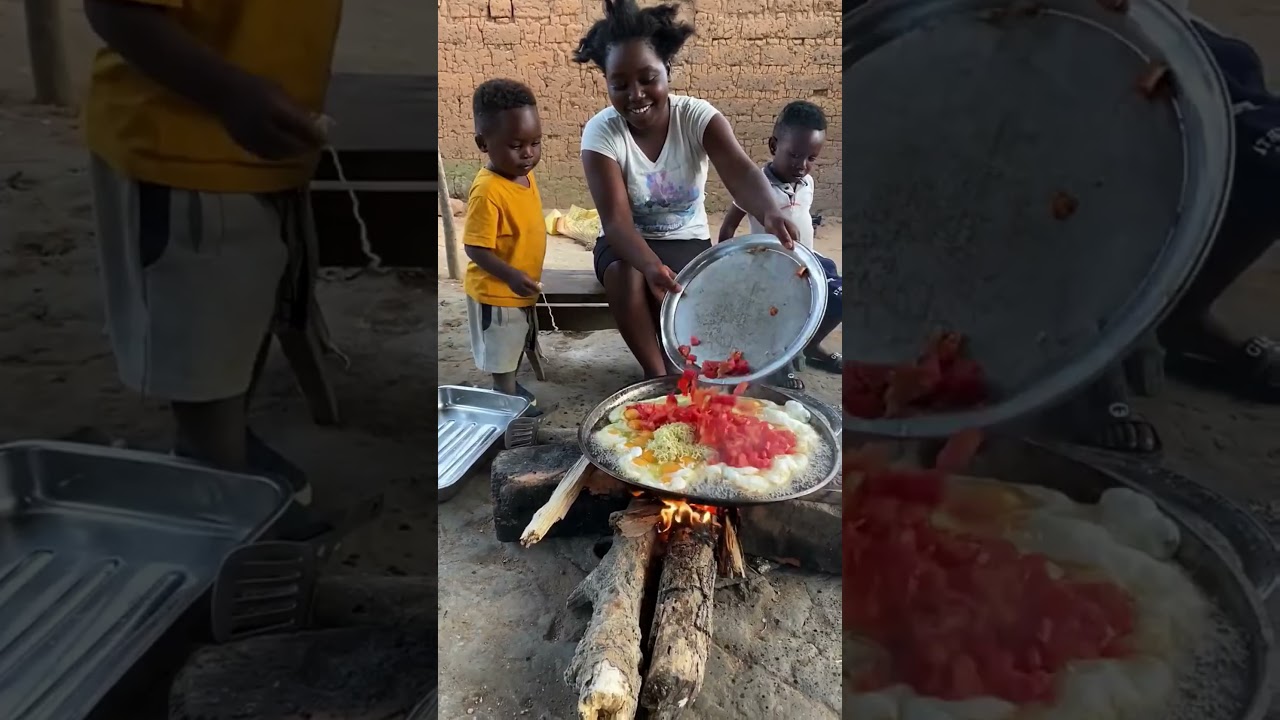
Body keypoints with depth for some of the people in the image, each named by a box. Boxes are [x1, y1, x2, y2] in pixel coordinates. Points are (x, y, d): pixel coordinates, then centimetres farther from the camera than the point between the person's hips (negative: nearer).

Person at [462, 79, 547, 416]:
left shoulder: (525, 175, -3)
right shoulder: (488, 190, -29)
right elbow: (475, 249, -27)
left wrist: (525, 277, 15)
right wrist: (511, 275, -37)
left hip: (520, 290, 9)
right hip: (496, 293, -9)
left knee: (516, 345, 27)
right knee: (501, 353, 11)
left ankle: (510, 387, 48)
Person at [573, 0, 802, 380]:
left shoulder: (697, 116, -16)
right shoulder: (601, 132, -19)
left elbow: (740, 171, -33)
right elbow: (616, 220, -28)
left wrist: (770, 212, -57)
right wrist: (651, 266, -49)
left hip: (687, 240, 0)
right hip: (626, 243, 0)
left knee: (668, 293, -30)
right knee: (625, 274, -33)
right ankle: (657, 372, -15)